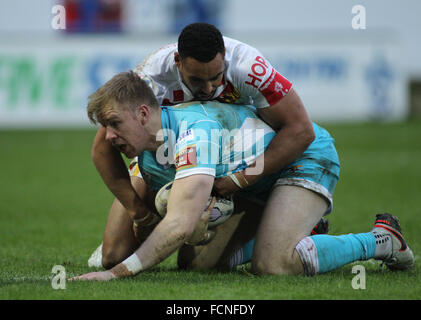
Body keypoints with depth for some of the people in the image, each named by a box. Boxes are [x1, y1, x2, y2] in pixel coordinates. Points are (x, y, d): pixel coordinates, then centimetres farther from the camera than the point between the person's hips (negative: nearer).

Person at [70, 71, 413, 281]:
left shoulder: (194, 130, -37)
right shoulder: (148, 160, -8)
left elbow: (180, 226, -46)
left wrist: (116, 273, -47)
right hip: (254, 184, 9)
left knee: (272, 264, -28)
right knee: (196, 260, 6)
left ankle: (381, 240, -5)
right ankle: (305, 232, 25)